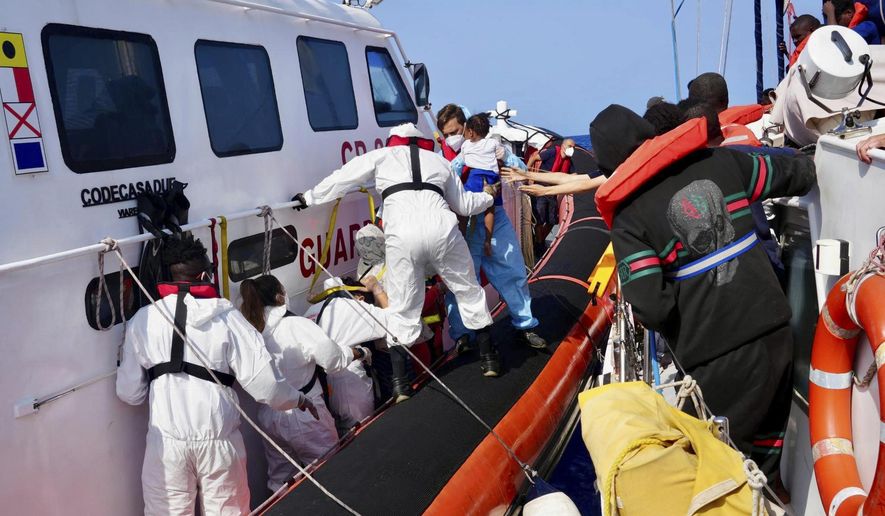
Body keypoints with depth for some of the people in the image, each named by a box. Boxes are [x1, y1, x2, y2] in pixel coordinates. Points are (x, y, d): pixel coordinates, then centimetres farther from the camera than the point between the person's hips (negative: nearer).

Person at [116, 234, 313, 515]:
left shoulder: (143, 320, -1)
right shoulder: (226, 316, -6)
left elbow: (129, 393, 3)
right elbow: (264, 383, -9)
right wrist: (298, 399, 10)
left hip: (166, 439, 1)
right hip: (219, 438, 0)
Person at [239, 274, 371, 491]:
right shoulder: (297, 326, -21)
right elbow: (334, 359, -16)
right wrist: (361, 352, 2)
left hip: (268, 415, 6)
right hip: (303, 417, -6)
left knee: (278, 477, 22)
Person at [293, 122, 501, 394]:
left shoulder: (381, 156, 23)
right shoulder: (438, 160, 29)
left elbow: (340, 179, 22)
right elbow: (464, 204, 36)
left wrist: (309, 198, 36)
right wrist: (488, 196, 55)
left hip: (402, 235, -2)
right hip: (441, 229, 2)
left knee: (403, 308, 8)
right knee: (469, 291, 20)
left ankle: (400, 383, 7)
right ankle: (489, 359, 28)